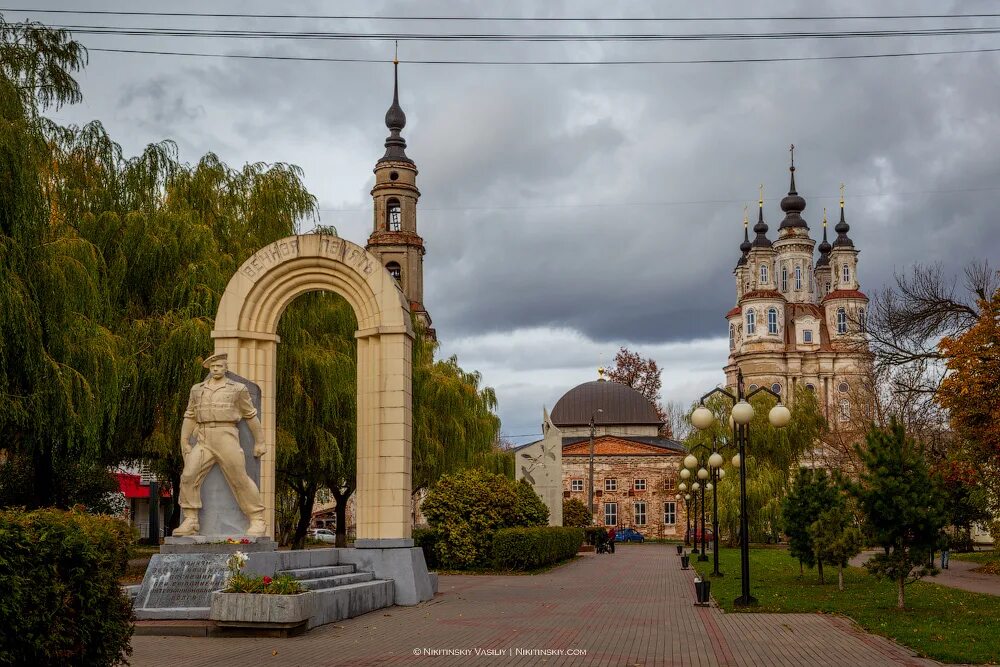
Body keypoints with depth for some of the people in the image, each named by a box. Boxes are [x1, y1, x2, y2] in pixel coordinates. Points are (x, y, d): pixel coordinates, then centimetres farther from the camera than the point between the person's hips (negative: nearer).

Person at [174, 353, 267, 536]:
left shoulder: (238, 389, 5)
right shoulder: (198, 389, 15)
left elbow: (251, 416, 10)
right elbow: (190, 417, 17)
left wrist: (259, 442, 10)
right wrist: (184, 443, 9)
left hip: (226, 439, -3)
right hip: (204, 442, 4)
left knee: (240, 481, -6)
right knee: (189, 477, -13)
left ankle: (257, 521, 4)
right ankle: (190, 522, -8)